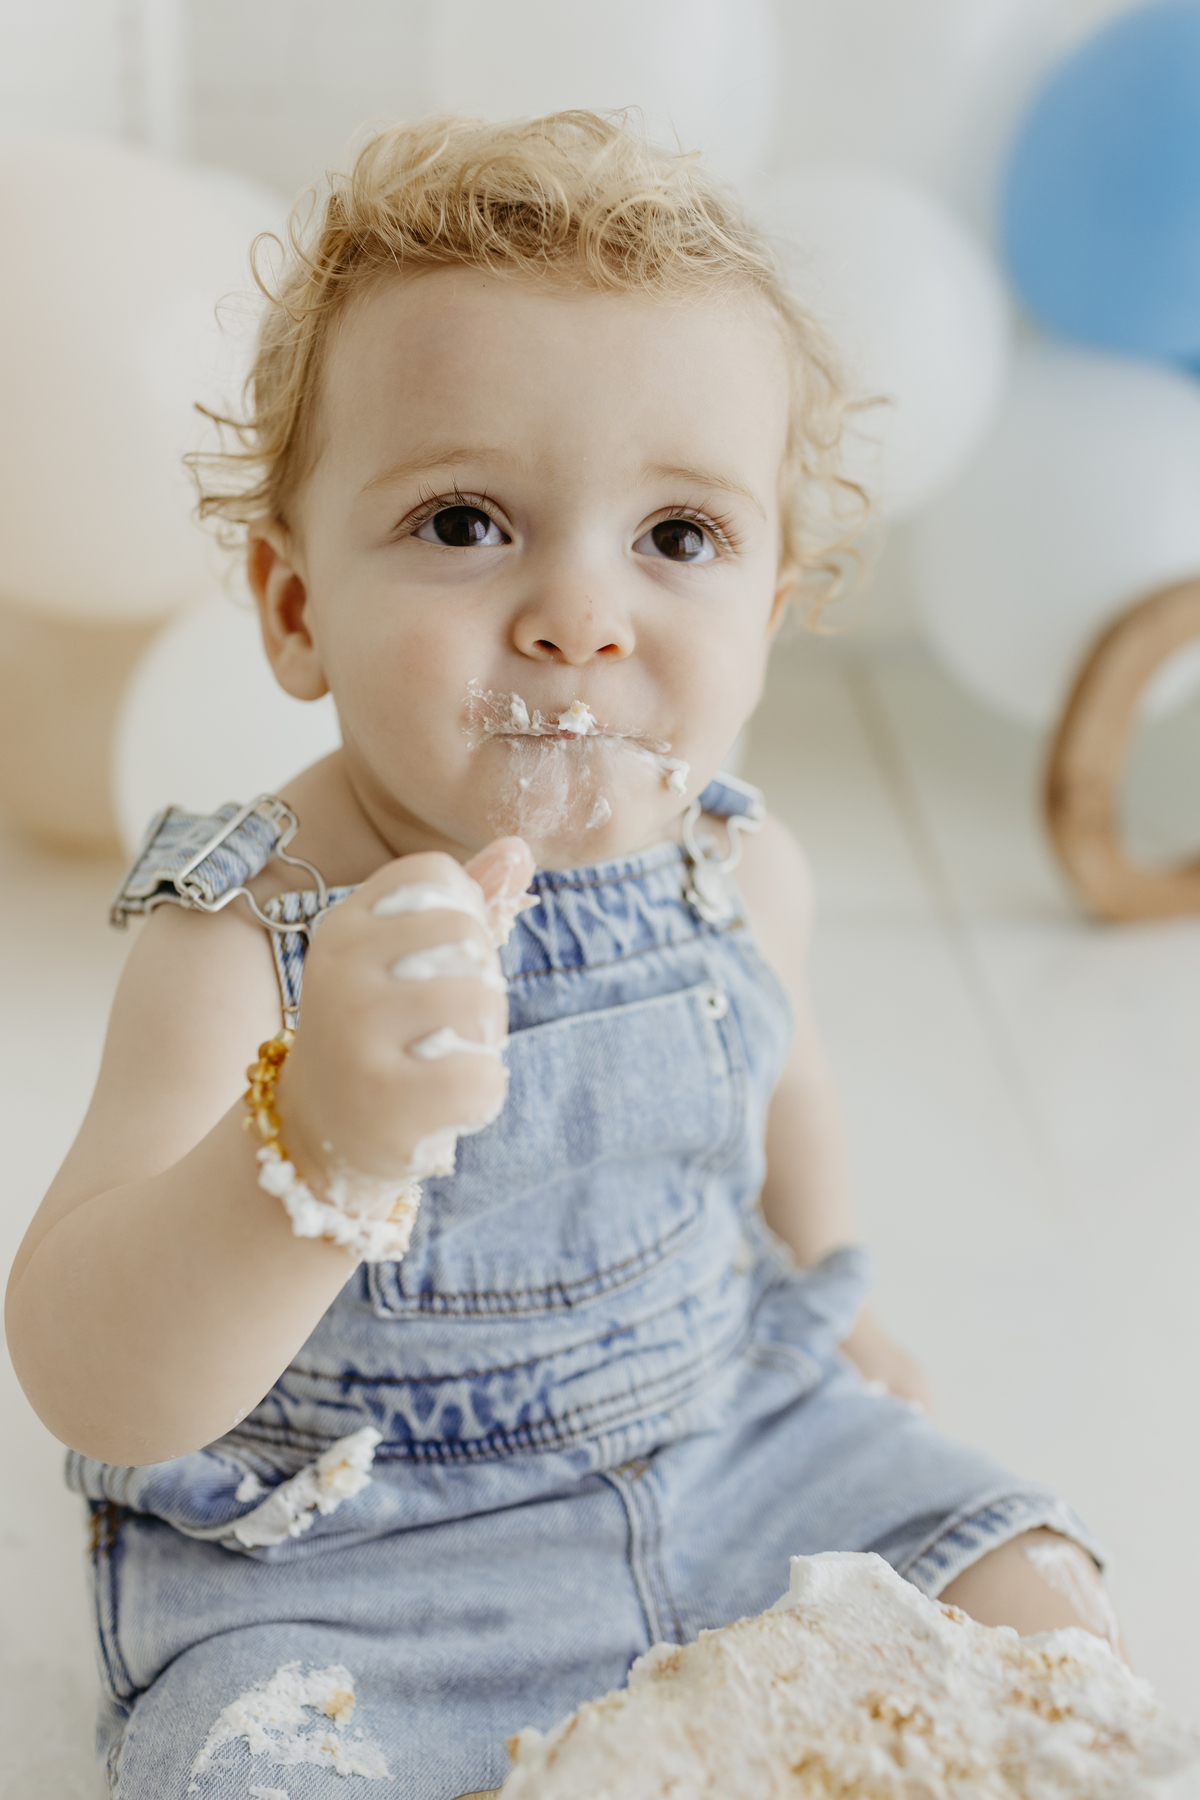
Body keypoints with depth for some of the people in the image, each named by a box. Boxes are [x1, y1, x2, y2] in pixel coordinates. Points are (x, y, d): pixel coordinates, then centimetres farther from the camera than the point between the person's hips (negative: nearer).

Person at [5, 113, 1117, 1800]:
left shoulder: (742, 871, -9)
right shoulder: (243, 942, -25)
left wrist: (822, 1297, 27)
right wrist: (324, 1141, -53)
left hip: (724, 1442, 5)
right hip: (331, 1556, -4)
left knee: (1035, 1600, 2)